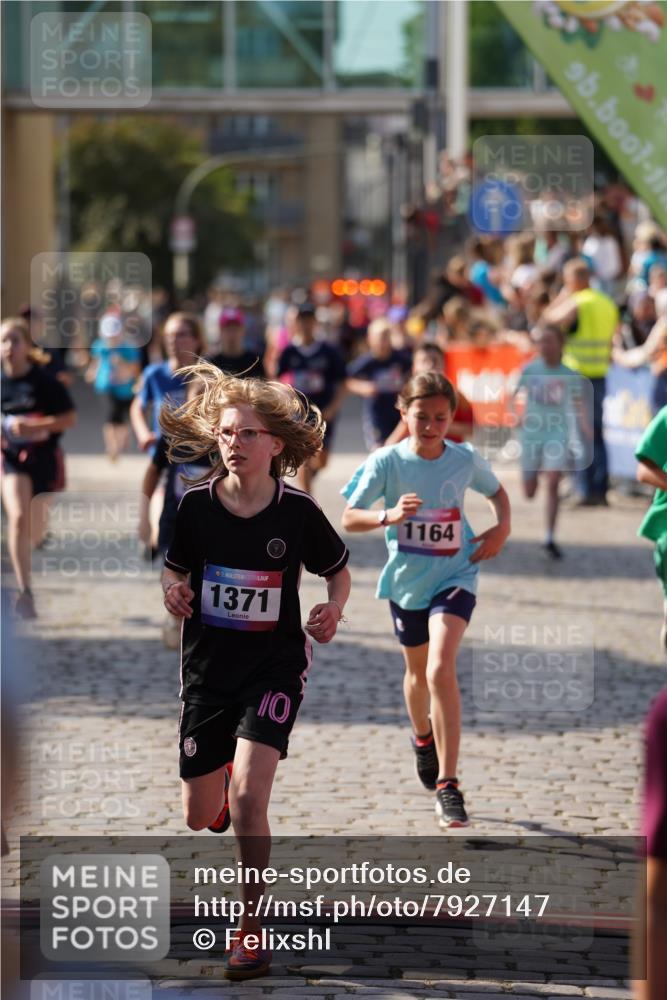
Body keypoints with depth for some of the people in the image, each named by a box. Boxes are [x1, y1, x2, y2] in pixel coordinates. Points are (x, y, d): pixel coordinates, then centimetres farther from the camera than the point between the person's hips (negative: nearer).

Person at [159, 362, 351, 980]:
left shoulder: (298, 511, -11)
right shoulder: (196, 504, -8)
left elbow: (338, 571, 5)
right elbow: (176, 570, 8)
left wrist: (333, 610, -15)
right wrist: (174, 593, -15)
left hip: (275, 666, -3)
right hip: (207, 667, 3)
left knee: (247, 797, -21)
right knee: (199, 816, 11)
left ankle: (251, 928, -4)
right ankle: (224, 790, 52)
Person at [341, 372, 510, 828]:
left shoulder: (466, 459, -9)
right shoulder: (386, 462, -13)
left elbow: (497, 491, 12)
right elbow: (350, 517, -14)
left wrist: (503, 527, -7)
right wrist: (389, 516, -32)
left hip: (455, 577, -2)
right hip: (406, 581, 2)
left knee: (441, 670, -22)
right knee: (418, 671, 22)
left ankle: (447, 785, -20)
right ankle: (423, 738, 56)